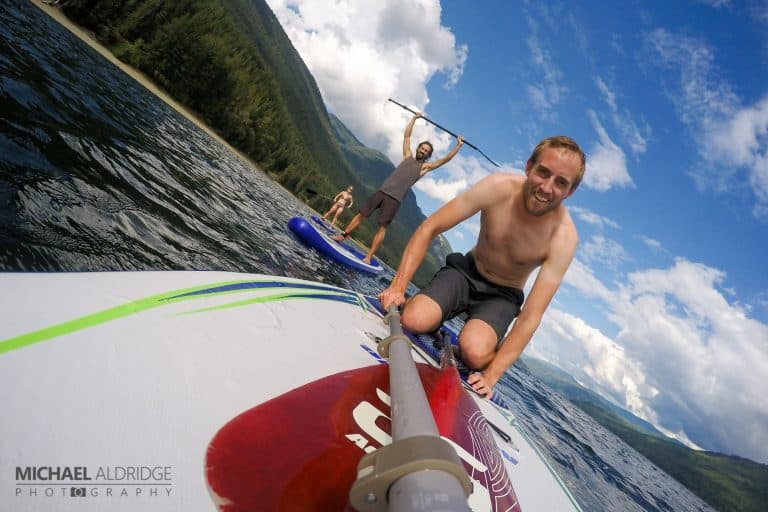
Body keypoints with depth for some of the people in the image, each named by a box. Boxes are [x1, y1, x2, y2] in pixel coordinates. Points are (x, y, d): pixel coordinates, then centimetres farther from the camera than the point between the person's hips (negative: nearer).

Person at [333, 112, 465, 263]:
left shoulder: (425, 167, 9)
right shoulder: (407, 157, 17)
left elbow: (444, 160, 2)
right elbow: (407, 135, 18)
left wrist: (458, 146, -1)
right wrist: (414, 118, 17)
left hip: (394, 199, -3)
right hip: (382, 191, 3)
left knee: (382, 227, -7)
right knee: (361, 214, 4)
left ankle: (368, 257, -6)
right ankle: (343, 236, 16)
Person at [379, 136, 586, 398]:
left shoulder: (563, 237, -25)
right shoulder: (498, 187, -22)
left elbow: (530, 316, -24)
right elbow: (428, 229, -17)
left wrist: (492, 374, -29)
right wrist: (398, 287, -23)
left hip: (503, 295, -1)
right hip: (466, 270, 1)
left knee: (474, 353, -31)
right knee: (413, 320, -26)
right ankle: (442, 313, 8)